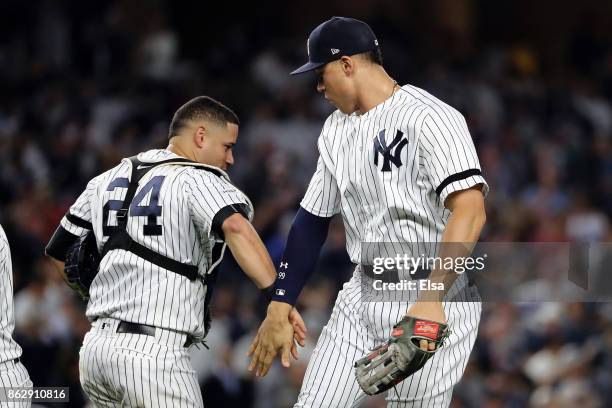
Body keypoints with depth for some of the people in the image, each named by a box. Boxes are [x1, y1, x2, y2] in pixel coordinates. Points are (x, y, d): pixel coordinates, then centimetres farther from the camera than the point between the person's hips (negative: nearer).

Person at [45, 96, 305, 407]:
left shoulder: (109, 179, 16)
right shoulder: (199, 181, -5)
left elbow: (59, 251, 24)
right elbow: (235, 227, -25)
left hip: (95, 347, 7)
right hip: (154, 352, -7)